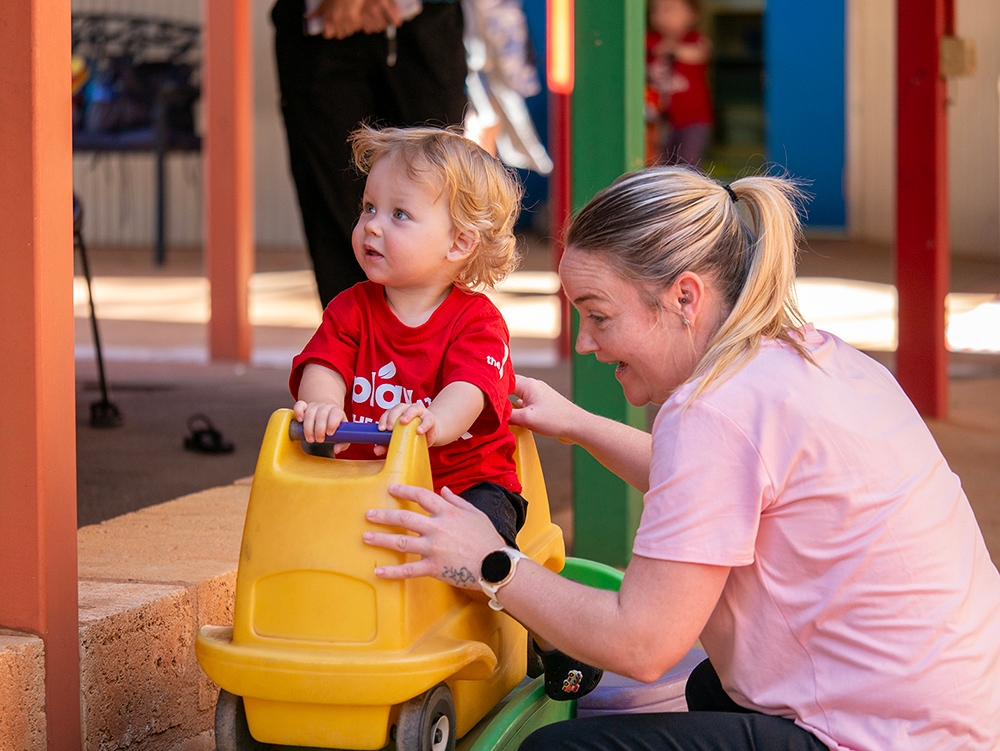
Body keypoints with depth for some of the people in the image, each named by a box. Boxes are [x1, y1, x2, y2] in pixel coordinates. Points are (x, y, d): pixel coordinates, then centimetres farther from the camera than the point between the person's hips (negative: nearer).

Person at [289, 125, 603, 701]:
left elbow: (468, 391, -25)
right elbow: (324, 365, -12)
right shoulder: (352, 310, 5)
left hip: (466, 480, -3)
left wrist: (432, 421, -49)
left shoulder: (476, 320, -8)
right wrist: (322, 404, -37)